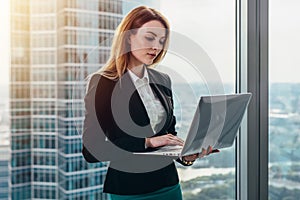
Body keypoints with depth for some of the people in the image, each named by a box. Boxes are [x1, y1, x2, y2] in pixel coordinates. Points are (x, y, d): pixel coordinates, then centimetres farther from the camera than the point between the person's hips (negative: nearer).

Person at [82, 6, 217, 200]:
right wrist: (148, 142, -23)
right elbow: (92, 150, -17)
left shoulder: (163, 80, 5)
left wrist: (186, 154, -7)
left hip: (168, 183, 5)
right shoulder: (103, 82, -12)